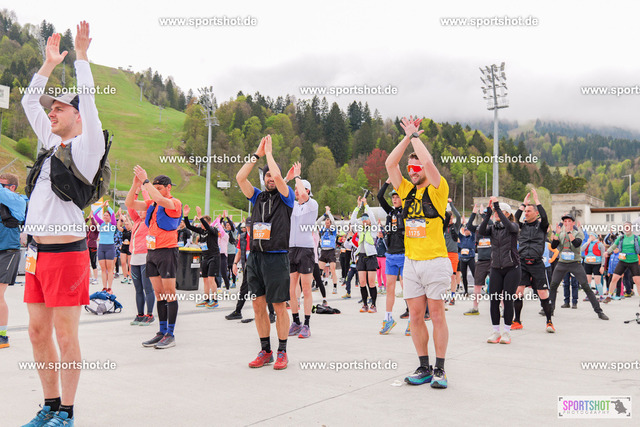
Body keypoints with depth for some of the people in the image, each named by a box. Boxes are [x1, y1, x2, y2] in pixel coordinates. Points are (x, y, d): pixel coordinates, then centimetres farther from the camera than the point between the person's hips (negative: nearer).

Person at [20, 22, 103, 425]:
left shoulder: (86, 146, -2)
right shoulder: (53, 143, 18)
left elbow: (88, 100, -13)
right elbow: (29, 101, 27)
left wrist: (81, 56, -8)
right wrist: (49, 64, 26)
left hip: (67, 252, -8)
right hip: (38, 252, 8)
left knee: (66, 335, -2)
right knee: (39, 332, 11)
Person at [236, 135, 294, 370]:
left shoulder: (286, 196, 2)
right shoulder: (258, 197, 15)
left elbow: (278, 177, -16)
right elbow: (240, 177, 3)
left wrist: (269, 152, -2)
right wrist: (257, 154, 5)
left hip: (276, 257, -5)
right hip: (255, 256, 5)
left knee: (279, 306, -1)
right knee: (258, 305, 7)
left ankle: (282, 352, 9)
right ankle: (265, 351, 18)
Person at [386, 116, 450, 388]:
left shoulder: (437, 190, -3)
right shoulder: (406, 190, 12)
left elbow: (428, 162, -18)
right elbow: (390, 164, 3)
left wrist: (415, 136, -6)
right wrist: (407, 136, 3)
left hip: (435, 261, -5)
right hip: (410, 262, 5)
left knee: (437, 315, 1)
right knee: (415, 316, 6)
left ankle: (439, 370, 9)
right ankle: (424, 368, 16)